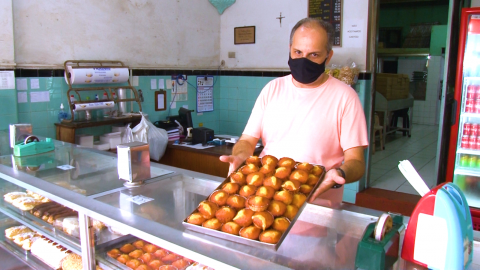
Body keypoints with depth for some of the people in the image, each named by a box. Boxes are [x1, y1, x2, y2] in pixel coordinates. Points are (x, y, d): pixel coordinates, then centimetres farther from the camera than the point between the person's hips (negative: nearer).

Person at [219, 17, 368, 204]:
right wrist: (240, 157, -11)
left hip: (318, 203, -2)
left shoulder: (344, 97, -1)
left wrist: (339, 174, -24)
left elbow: (356, 161, -2)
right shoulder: (272, 89, 11)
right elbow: (247, 140, 11)